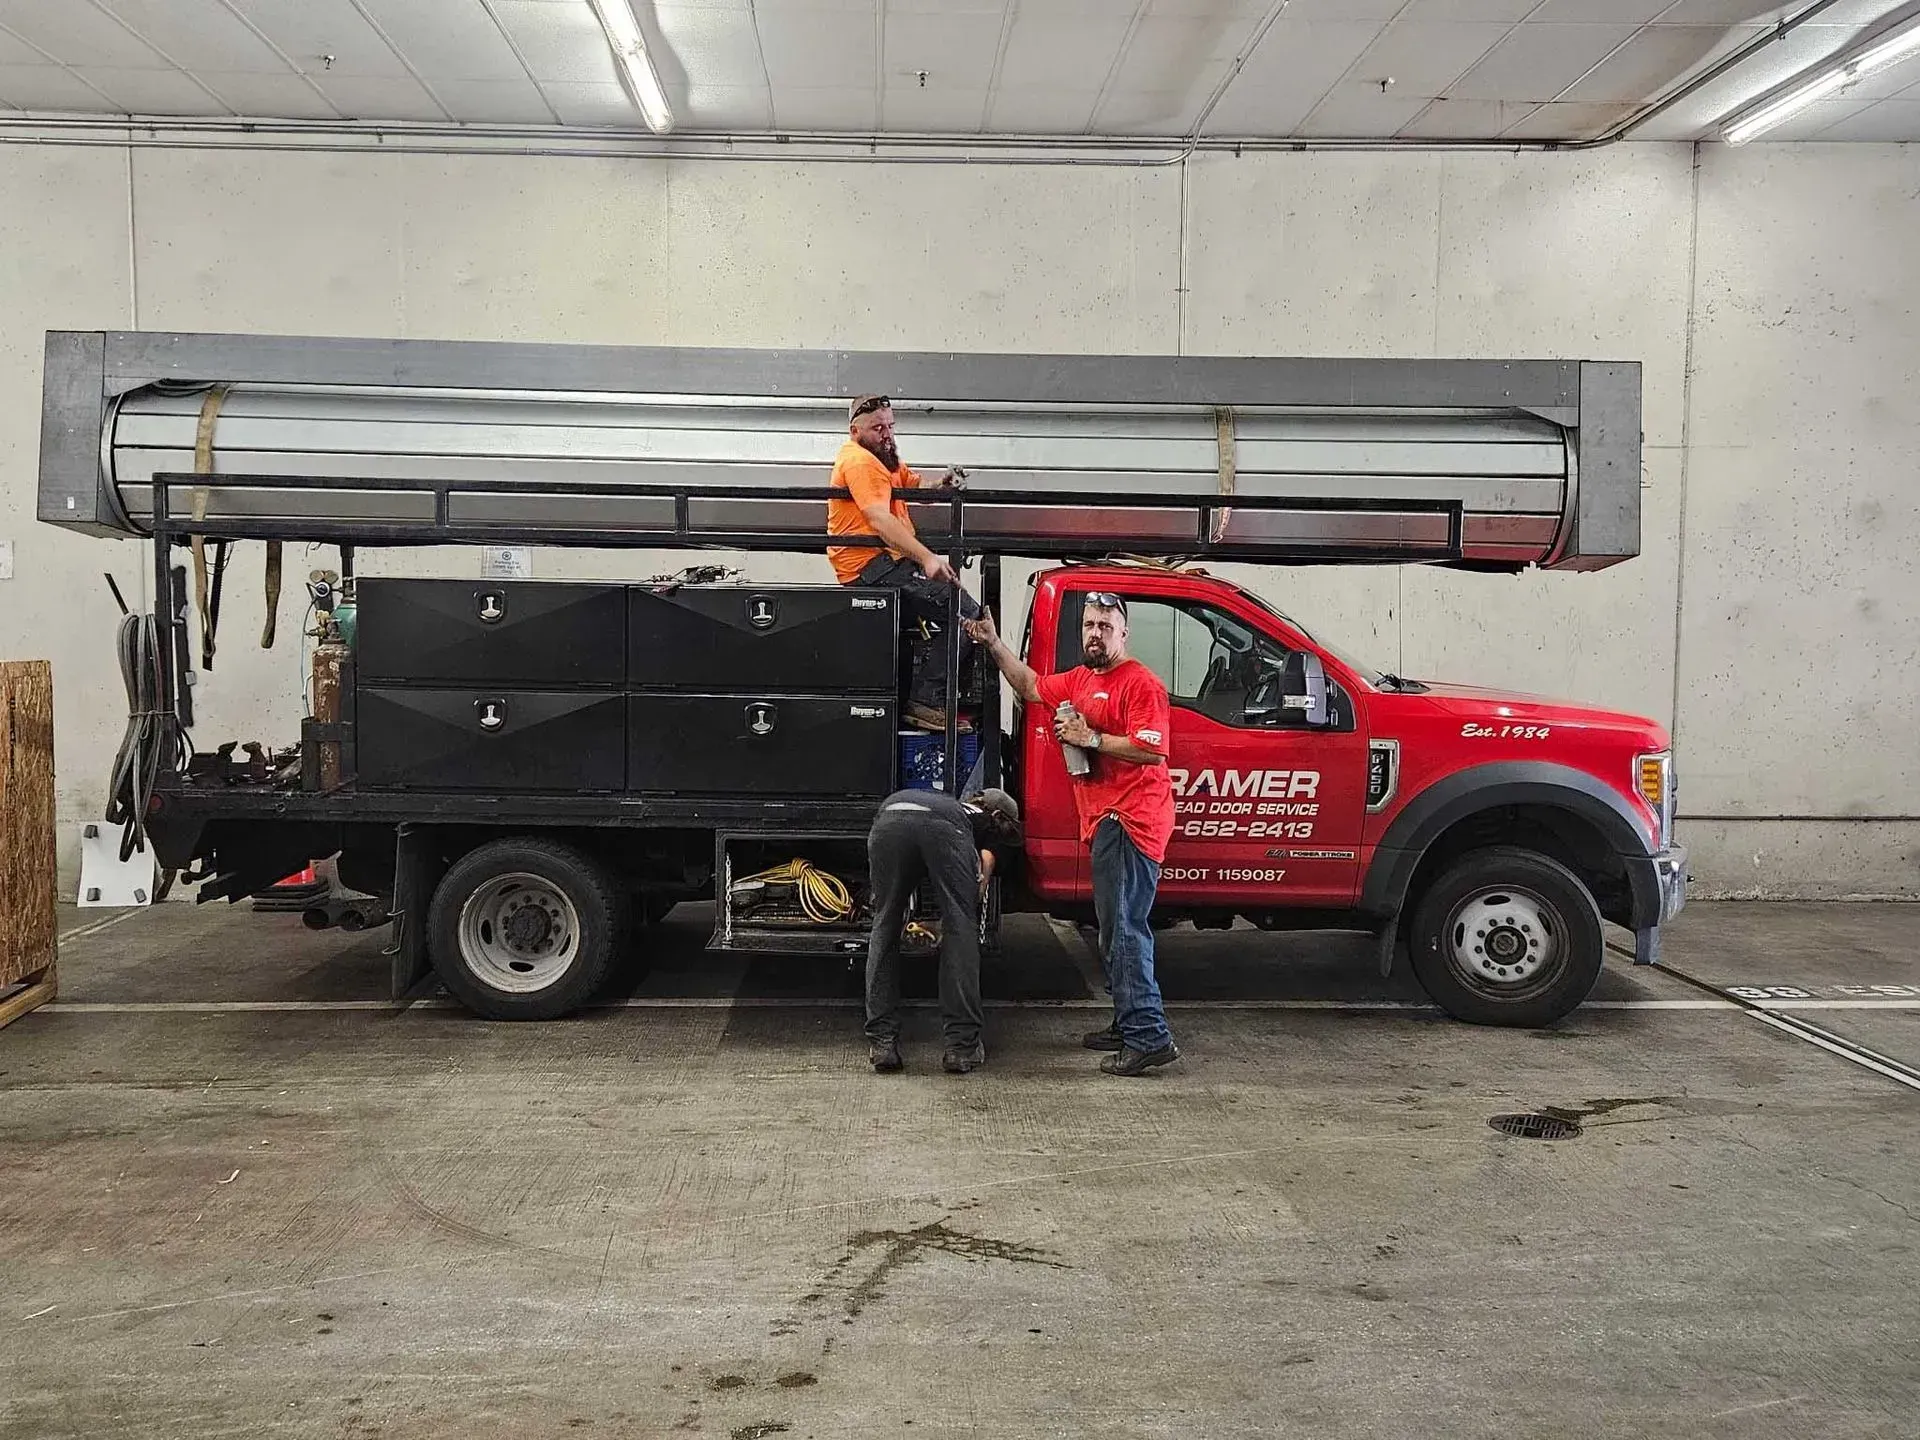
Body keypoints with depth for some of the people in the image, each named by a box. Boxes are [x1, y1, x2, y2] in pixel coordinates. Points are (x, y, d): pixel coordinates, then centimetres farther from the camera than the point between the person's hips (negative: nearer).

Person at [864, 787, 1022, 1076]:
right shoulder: (986, 821, 38)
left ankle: (882, 1042, 11)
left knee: (885, 930, 16)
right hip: (944, 828, -3)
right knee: (961, 932, 9)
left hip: (888, 822, 4)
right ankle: (962, 1046, 6)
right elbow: (986, 861, 15)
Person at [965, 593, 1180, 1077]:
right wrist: (994, 644, 28)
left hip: (1130, 819, -10)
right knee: (1115, 928, 15)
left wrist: (1091, 738, -17)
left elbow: (1153, 751, -20)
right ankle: (1128, 1025, 23)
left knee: (1123, 927, -14)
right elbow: (1031, 687, 35)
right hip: (1106, 820, 10)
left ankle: (1148, 1037, -15)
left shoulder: (1140, 683, -9)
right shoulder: (1080, 680, 19)